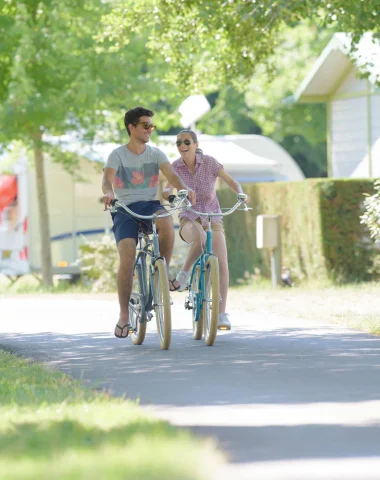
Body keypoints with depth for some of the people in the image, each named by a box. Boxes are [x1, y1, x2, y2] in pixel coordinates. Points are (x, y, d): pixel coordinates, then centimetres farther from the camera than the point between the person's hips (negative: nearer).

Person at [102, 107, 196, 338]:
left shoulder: (156, 154, 6)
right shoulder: (118, 155, 0)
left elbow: (171, 174, -9)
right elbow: (107, 180, -15)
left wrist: (185, 188, -31)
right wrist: (108, 193, -40)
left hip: (150, 204, 2)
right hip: (125, 209, -2)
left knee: (166, 221, -36)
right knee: (127, 259, -20)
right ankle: (124, 315, -8)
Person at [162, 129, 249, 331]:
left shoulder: (209, 162, -8)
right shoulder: (176, 166, -4)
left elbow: (231, 181, -2)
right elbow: (167, 190, -5)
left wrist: (241, 194, -23)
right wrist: (167, 193, -30)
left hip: (213, 218, 1)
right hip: (189, 220, -1)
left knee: (222, 263, -17)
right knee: (199, 238, -39)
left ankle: (222, 314, -13)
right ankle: (184, 273, -15)